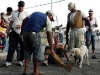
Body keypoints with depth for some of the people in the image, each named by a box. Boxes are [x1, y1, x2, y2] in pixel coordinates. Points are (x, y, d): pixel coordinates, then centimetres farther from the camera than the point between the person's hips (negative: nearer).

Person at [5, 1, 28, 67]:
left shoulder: (26, 13, 2)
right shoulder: (14, 12, 13)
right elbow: (11, 22, 16)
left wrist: (22, 25, -17)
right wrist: (8, 30, 12)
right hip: (14, 32, 2)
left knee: (23, 47, 4)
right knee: (11, 47, 1)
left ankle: (21, 60, 18)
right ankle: (9, 61, 6)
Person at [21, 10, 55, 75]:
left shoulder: (35, 13, 25)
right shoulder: (48, 20, 8)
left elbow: (24, 20, 16)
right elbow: (49, 35, 2)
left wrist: (22, 31, 19)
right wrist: (51, 48, 3)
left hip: (25, 32, 6)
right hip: (34, 33, -6)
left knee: (27, 51, 14)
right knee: (36, 52, 7)